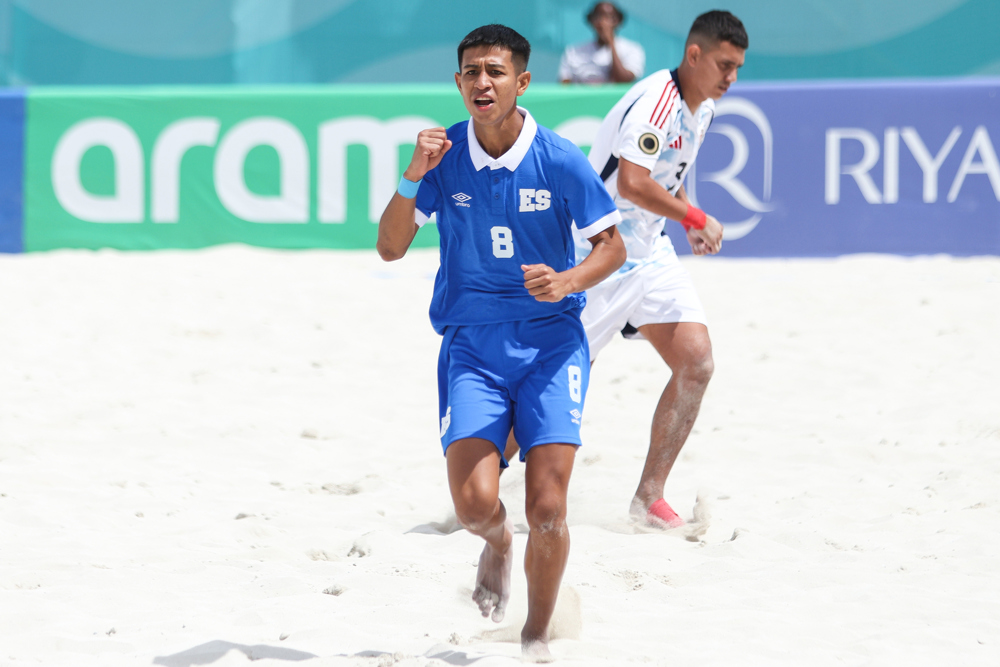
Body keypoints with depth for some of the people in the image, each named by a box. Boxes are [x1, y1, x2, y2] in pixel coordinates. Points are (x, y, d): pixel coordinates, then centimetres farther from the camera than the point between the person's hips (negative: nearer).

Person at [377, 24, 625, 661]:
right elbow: (390, 248, -3)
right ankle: (499, 541, 24)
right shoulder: (444, 155, -2)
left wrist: (568, 281, -20)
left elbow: (613, 246, 0)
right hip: (471, 345, 1)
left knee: (547, 510, -9)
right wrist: (414, 176, -18)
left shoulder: (559, 160, -8)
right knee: (475, 503, -15)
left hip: (551, 343, -1)